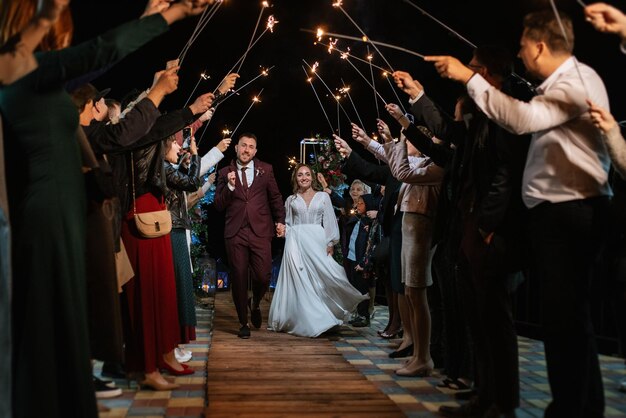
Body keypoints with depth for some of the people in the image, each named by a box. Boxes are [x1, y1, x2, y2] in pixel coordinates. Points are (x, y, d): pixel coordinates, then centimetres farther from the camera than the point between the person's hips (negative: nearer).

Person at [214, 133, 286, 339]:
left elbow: (275, 197, 17)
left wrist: (280, 221, 10)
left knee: (263, 276, -7)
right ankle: (243, 322, 18)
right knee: (239, 278, 3)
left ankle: (255, 305, 27)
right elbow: (219, 206, 3)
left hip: (260, 231, 0)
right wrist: (230, 186, -10)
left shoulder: (265, 169, 9)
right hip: (235, 232, 0)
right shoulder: (225, 173, 7)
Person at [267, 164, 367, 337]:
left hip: (317, 242, -1)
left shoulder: (323, 196, 9)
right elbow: (287, 224, 15)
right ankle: (303, 321, 1)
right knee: (299, 281, -4)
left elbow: (329, 222, 5)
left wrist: (330, 245, -3)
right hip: (296, 243, 1)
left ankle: (319, 319, 5)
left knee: (318, 280, -6)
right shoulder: (291, 200, 13)